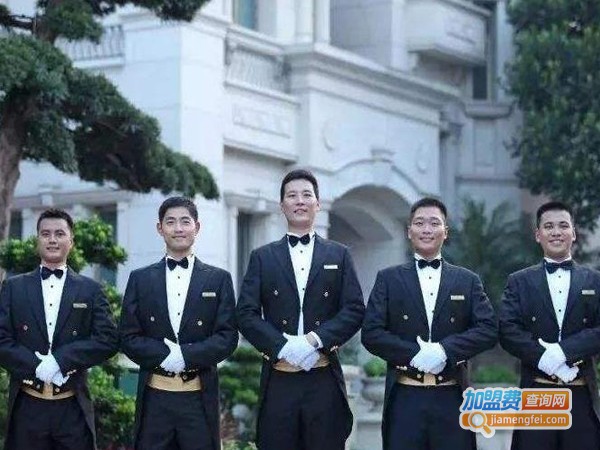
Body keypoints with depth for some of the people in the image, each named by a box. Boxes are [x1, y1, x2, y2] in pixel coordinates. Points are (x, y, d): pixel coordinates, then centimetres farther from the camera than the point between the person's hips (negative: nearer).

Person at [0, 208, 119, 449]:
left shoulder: (90, 289, 7)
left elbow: (108, 340, -3)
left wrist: (59, 360, -14)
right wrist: (37, 366, -14)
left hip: (73, 409, 0)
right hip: (27, 407, 0)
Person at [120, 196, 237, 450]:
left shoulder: (218, 279, 6)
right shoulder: (140, 279, 9)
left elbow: (227, 338, 0)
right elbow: (128, 337, 4)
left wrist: (185, 355, -15)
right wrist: (165, 355, -13)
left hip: (200, 398, -1)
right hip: (154, 397, 1)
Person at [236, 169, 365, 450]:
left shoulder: (339, 256, 12)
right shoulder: (262, 258, 11)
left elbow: (355, 310, 2)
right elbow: (246, 314, 2)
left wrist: (316, 339, -12)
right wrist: (283, 346, -13)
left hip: (324, 381, 0)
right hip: (279, 381, 0)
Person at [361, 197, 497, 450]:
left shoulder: (467, 281, 11)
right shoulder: (389, 279, 9)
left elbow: (489, 329, 1)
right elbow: (371, 333, 0)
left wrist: (445, 350, -14)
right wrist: (414, 354, -13)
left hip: (452, 399, 1)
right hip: (404, 398, -1)